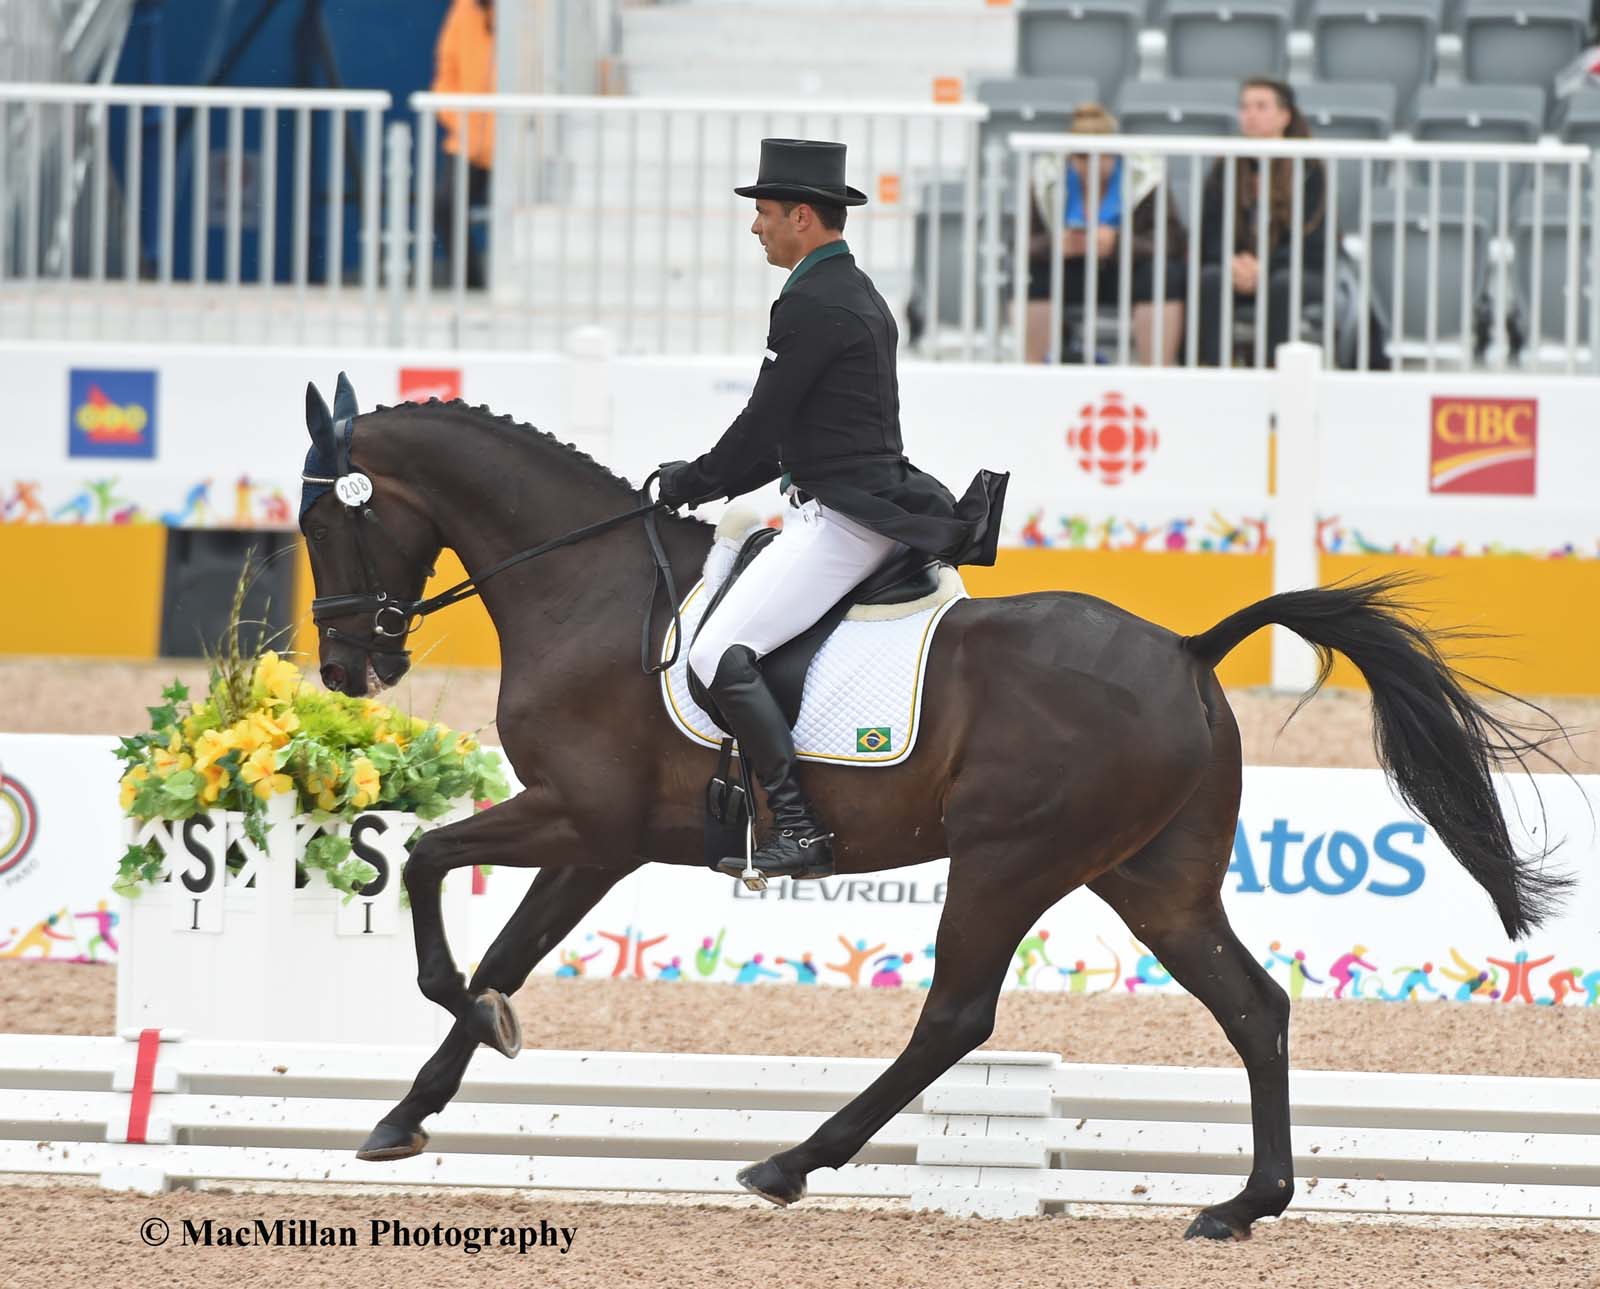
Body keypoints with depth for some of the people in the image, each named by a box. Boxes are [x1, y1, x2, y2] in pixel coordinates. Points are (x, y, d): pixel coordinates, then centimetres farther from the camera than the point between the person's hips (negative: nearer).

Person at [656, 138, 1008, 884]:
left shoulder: (811, 305, -15)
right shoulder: (861, 297, 18)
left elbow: (764, 425, -14)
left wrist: (696, 481, 2)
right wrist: (707, 481, 19)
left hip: (836, 522, -11)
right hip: (876, 509, 11)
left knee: (718, 655, -17)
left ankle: (800, 829, -23)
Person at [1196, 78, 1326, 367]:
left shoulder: (1309, 170, -3)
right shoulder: (1225, 169, 7)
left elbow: (1311, 244, -7)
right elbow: (1209, 236, 3)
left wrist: (1263, 266, -22)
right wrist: (1233, 262, -19)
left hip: (1297, 271, -2)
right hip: (1239, 269, 2)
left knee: (1282, 284, -37)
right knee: (1211, 279, -31)